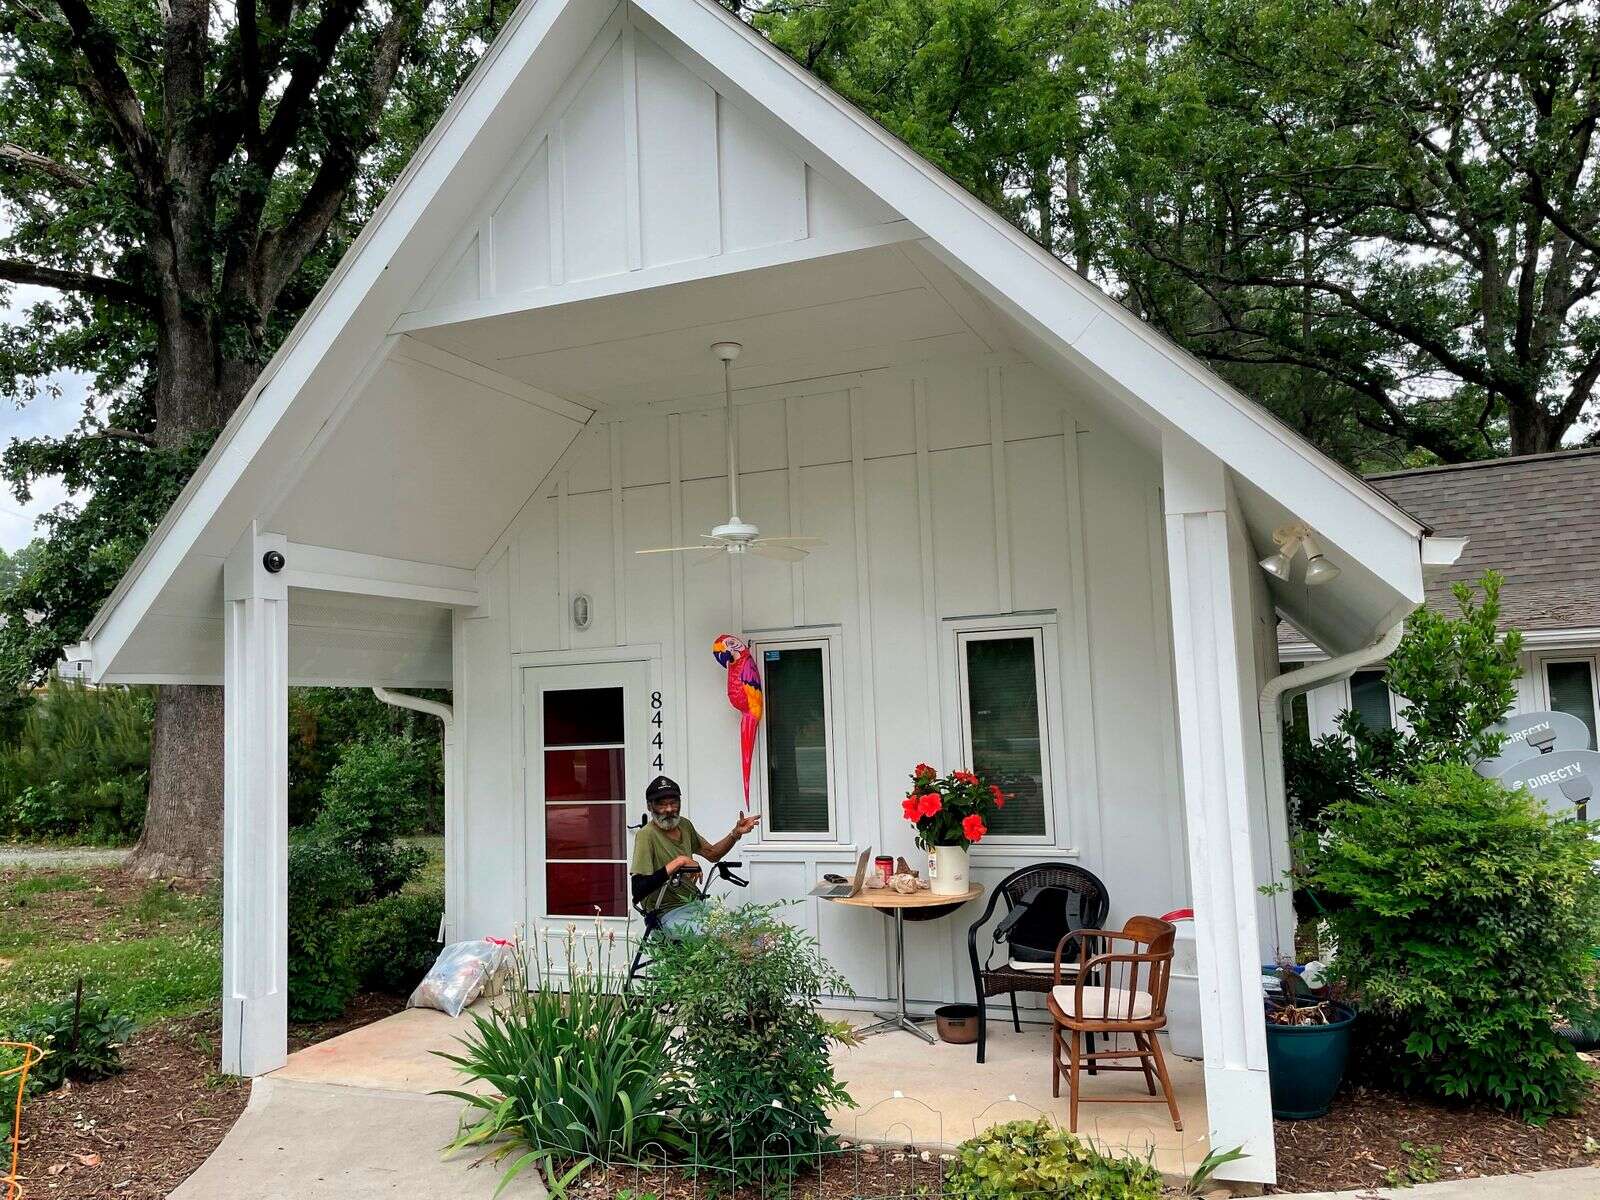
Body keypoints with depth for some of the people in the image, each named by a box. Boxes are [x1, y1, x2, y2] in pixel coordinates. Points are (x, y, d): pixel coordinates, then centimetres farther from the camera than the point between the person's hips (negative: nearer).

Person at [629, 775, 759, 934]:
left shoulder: (684, 825, 9)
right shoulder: (646, 835, -15)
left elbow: (712, 854, 24)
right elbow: (638, 890, -24)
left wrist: (736, 833, 8)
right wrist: (676, 863, -28)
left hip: (696, 903, 7)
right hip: (669, 913, -7)